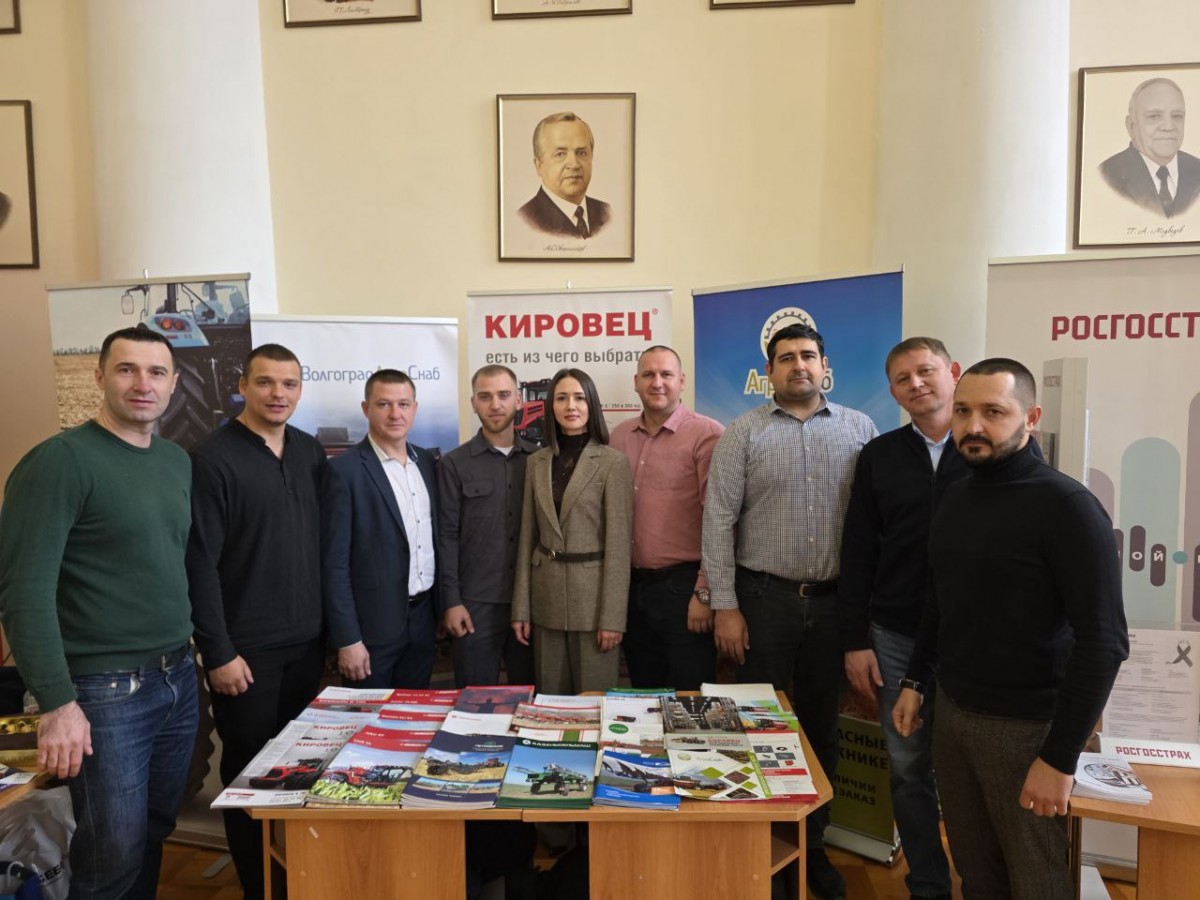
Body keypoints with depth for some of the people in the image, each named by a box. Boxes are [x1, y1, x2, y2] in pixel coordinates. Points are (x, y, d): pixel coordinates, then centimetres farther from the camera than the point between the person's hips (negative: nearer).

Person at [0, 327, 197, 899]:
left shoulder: (177, 461, 9)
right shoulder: (60, 460, -13)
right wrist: (56, 703, -19)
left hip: (178, 680, 7)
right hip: (105, 691, -6)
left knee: (155, 835, 18)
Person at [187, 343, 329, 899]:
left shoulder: (309, 453, 6)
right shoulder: (213, 459, -11)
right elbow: (199, 563, -13)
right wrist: (218, 653, -13)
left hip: (306, 643, 5)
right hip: (247, 648, -5)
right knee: (250, 769, 8)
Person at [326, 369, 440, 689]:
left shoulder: (427, 462, 6)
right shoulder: (345, 470, -13)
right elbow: (335, 562, -14)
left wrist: (443, 608, 12)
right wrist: (347, 639, -15)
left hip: (423, 619, 6)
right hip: (372, 625, -5)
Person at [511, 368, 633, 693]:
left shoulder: (612, 461, -7)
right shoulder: (537, 462, 7)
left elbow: (618, 543, -9)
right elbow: (527, 536, 8)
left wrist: (612, 616, -12)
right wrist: (521, 608, 5)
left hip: (593, 593, -4)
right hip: (547, 597, 4)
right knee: (550, 701, 13)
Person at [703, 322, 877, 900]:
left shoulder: (859, 430, 4)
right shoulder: (743, 434, -1)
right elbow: (719, 522, -4)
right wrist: (726, 607, -8)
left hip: (835, 599, 2)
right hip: (764, 598, -2)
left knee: (821, 724, 13)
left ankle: (811, 844, 32)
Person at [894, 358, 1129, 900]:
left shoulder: (1067, 506, -16)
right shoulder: (954, 498, 6)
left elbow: (1102, 641, -18)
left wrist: (1060, 758, -18)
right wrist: (915, 681, 14)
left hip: (1025, 726, -5)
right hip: (952, 712, 6)